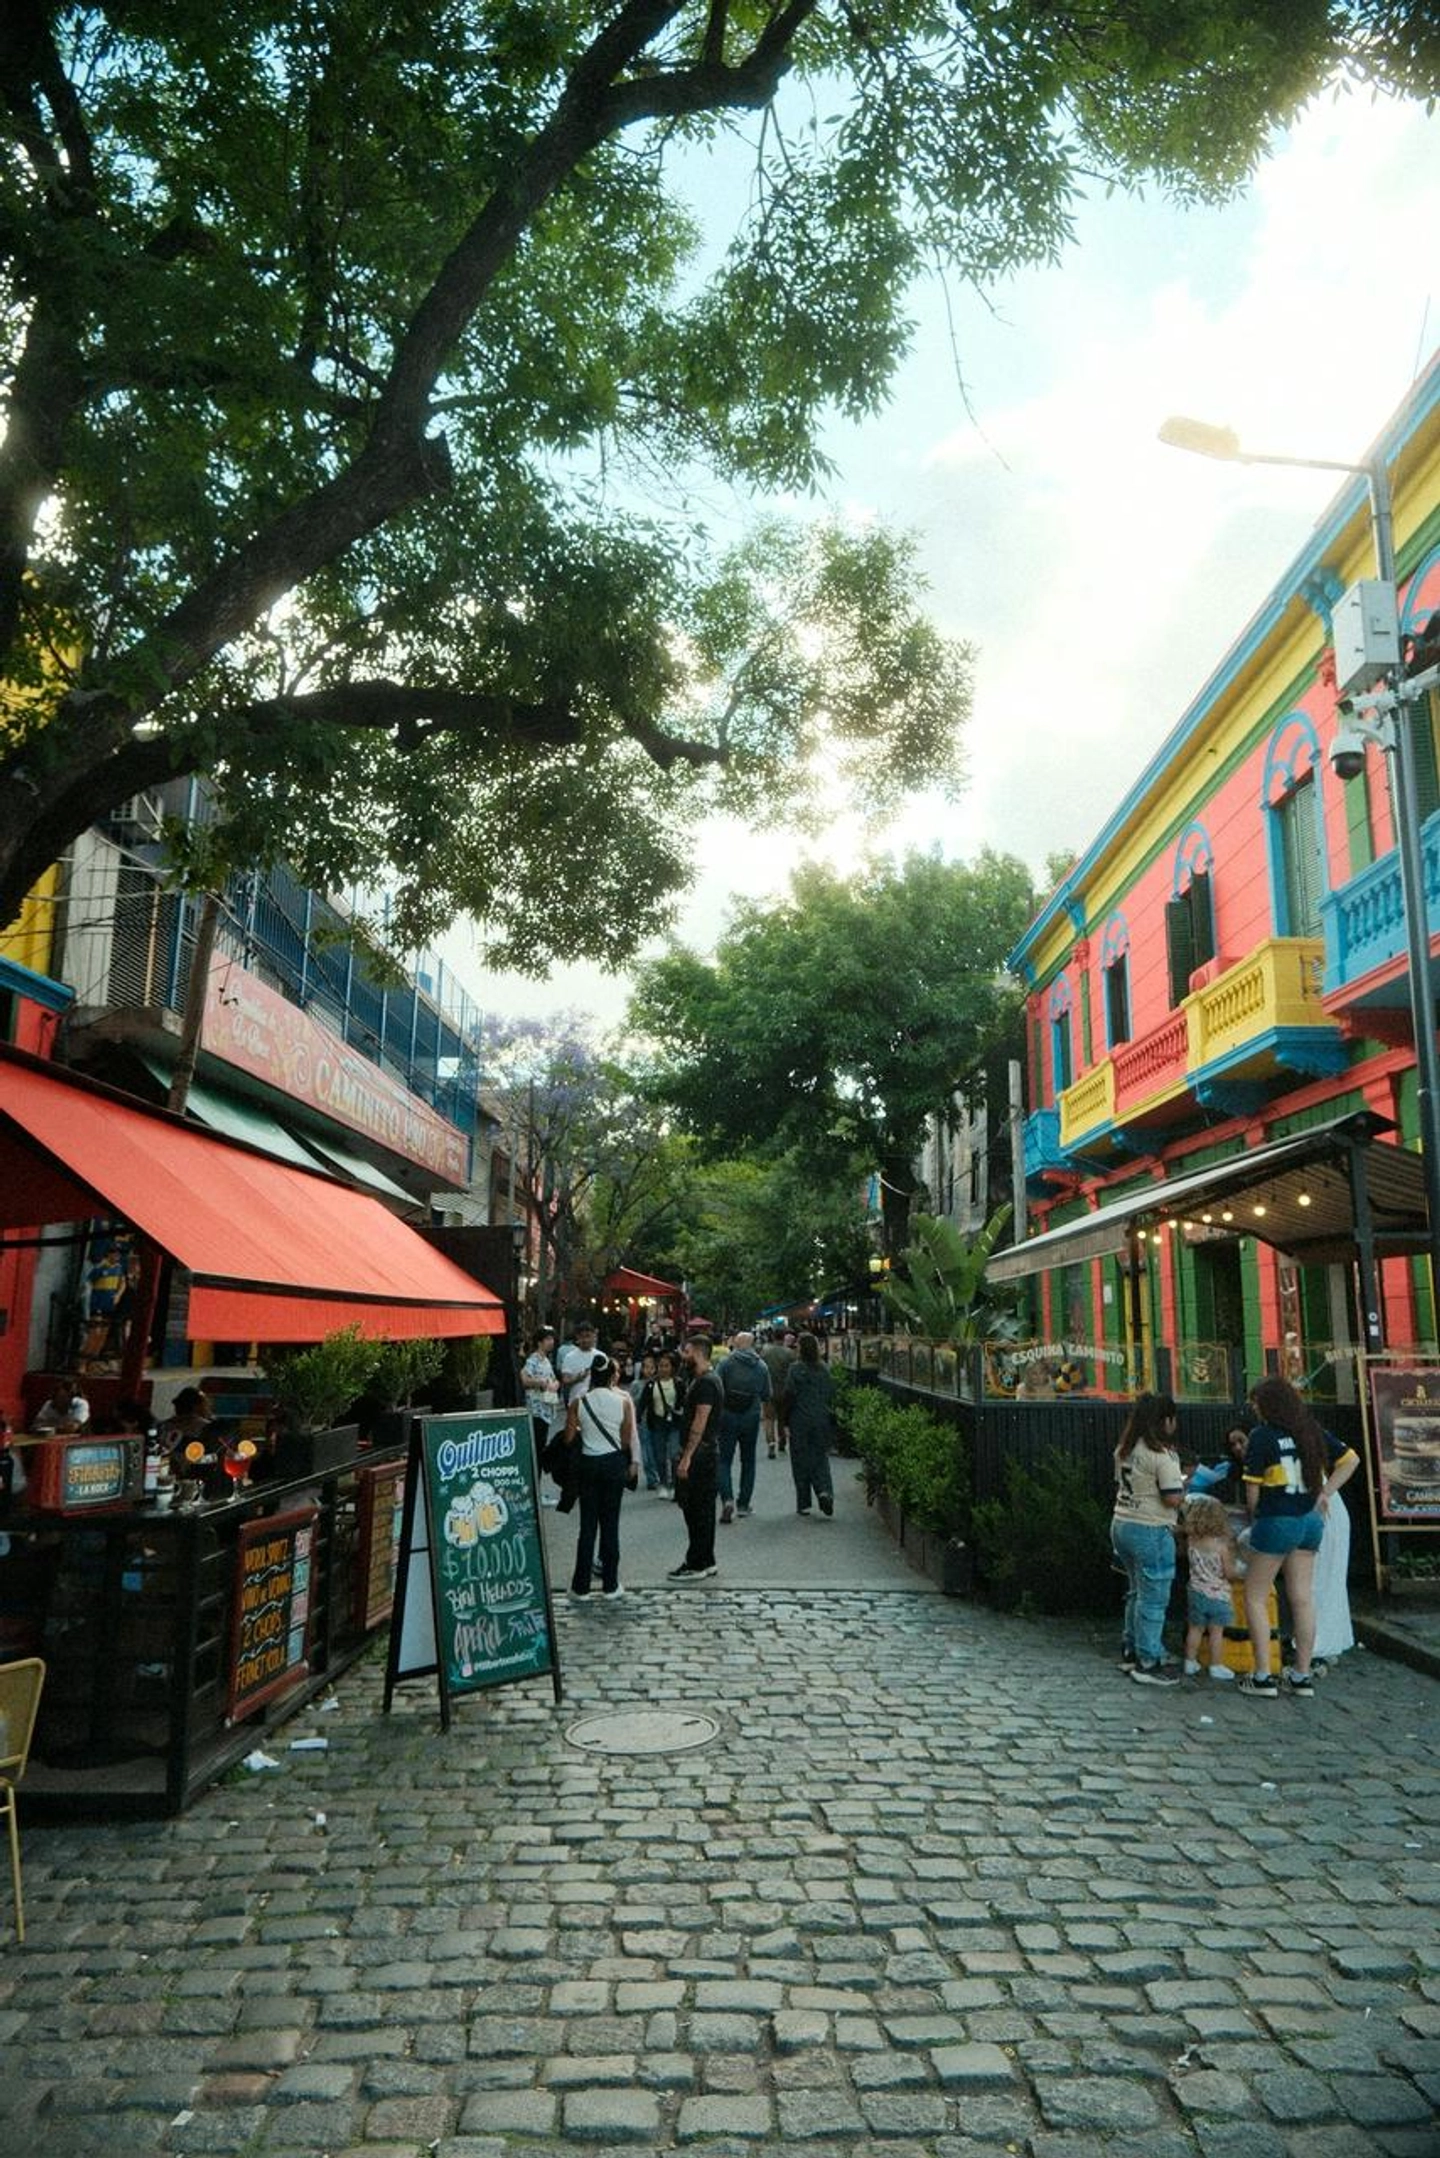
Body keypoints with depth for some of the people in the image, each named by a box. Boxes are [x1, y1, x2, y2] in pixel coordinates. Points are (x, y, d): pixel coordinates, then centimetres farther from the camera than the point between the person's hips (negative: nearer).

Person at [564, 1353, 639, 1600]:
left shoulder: (579, 1402, -6)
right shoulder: (623, 1401, -8)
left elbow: (569, 1438, -3)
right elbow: (626, 1441, -5)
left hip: (588, 1463, 1)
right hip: (614, 1463, -1)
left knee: (587, 1524, 8)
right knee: (610, 1524, 8)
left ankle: (581, 1585, 11)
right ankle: (610, 1584, 14)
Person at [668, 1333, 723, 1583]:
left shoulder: (706, 1383, -17)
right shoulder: (702, 1380, 16)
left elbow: (699, 1423, -22)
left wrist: (687, 1457, -23)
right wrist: (685, 1454, 22)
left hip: (700, 1456, -11)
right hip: (702, 1456, 11)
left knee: (698, 1511, -4)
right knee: (700, 1510, 15)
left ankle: (697, 1565, 1)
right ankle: (706, 1562, 21)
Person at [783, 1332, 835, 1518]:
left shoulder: (796, 1369, -10)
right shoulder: (825, 1369, 5)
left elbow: (789, 1396, -10)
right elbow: (832, 1396, 9)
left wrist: (785, 1422, -5)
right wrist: (830, 1415, 16)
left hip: (800, 1421, -4)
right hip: (822, 1420, 4)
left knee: (801, 1460, 5)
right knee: (821, 1457, 11)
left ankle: (803, 1503, 10)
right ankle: (825, 1491, -12)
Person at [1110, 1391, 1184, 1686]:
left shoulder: (1124, 1450, 8)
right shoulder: (1162, 1455, -17)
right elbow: (1172, 1498, -19)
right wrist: (1183, 1486, 0)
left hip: (1121, 1525, 8)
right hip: (1151, 1531, -8)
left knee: (1137, 1592, 21)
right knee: (1153, 1598, 2)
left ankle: (1130, 1652, 28)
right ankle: (1148, 1664, 8)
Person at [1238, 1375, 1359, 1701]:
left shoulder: (1262, 1435, -11)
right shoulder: (1311, 1431, 7)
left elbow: (1253, 1487, -11)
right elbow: (1351, 1459, 13)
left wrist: (1254, 1517, 6)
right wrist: (1324, 1494, 10)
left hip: (1276, 1520, -6)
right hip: (1311, 1520, 6)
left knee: (1256, 1597, 5)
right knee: (1303, 1598, 11)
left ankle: (1263, 1677, 2)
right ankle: (1302, 1676, 17)